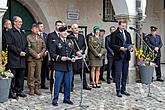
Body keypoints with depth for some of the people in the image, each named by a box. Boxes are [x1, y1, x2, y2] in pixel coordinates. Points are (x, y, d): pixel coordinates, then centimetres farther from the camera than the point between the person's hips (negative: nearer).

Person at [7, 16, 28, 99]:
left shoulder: (23, 33, 19)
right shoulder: (10, 32, -3)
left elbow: (26, 44, 21)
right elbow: (10, 45, -11)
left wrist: (25, 52, 2)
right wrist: (19, 52, -15)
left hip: (22, 59, 7)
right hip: (13, 58, -6)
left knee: (21, 76, 9)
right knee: (12, 76, -2)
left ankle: (19, 90, 19)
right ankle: (11, 92, 5)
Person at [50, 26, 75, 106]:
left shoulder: (70, 42, 13)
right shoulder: (56, 42, -4)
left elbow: (73, 52, 19)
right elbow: (52, 53, -7)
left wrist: (73, 58, 0)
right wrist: (60, 58, -17)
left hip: (69, 66, 5)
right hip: (59, 67, -5)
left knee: (68, 83, 11)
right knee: (57, 84, 0)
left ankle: (66, 98, 25)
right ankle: (55, 100, 11)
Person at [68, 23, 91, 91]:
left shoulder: (82, 36, 14)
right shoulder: (69, 37, -4)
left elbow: (84, 45, 10)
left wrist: (81, 51, -7)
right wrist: (76, 52, -17)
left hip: (81, 55, 5)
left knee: (83, 71, 10)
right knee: (72, 72, 2)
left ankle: (85, 85, 18)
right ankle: (71, 86, 12)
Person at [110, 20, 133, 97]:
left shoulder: (128, 34, 15)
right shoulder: (114, 34, -4)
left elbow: (130, 43, 19)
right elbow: (112, 45, -9)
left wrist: (131, 48, -3)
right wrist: (120, 48, -19)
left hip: (126, 56, 6)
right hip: (118, 56, -6)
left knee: (125, 74, 10)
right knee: (118, 74, -3)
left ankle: (123, 90, 20)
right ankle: (118, 91, 4)